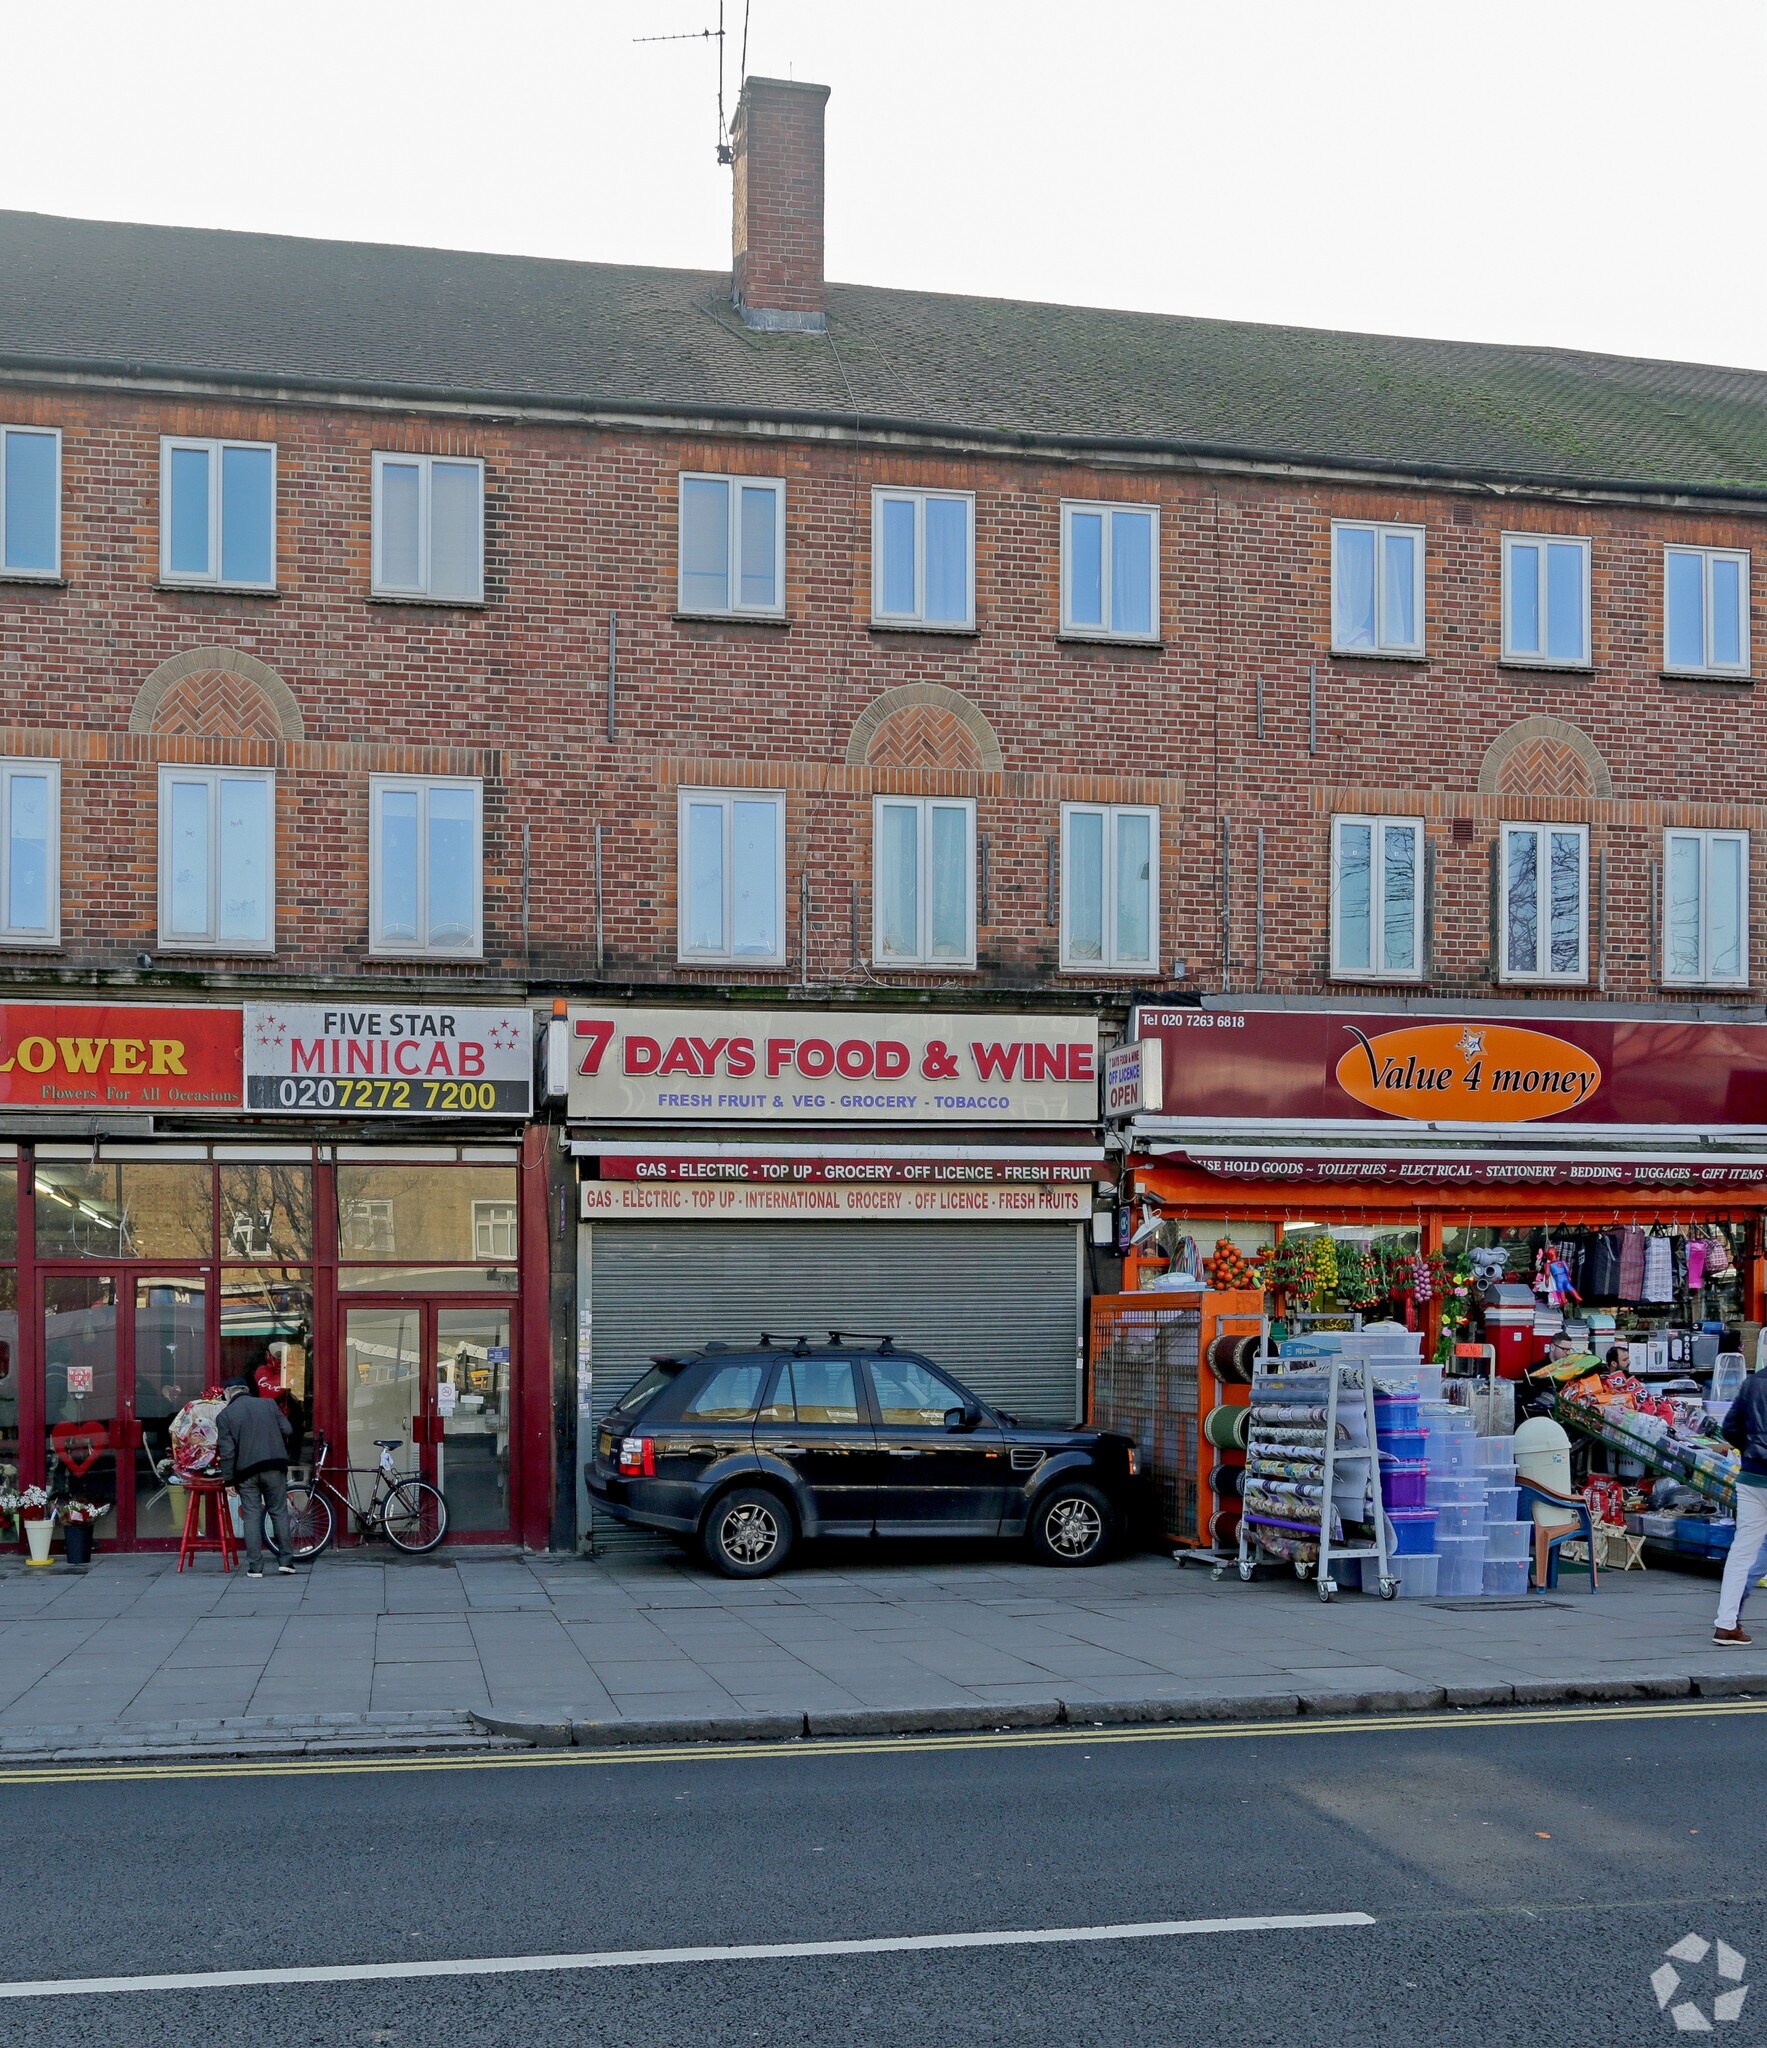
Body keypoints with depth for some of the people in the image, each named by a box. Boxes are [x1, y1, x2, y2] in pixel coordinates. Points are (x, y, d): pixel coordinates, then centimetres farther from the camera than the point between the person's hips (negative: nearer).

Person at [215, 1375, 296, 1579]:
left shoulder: (224, 1416, 1)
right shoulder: (268, 1404, 7)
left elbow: (227, 1451, -4)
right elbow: (287, 1431, 6)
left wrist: (228, 1479, 0)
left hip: (246, 1471, -1)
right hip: (275, 1466, 1)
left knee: (252, 1517, 4)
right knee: (279, 1513, 10)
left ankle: (255, 1566, 2)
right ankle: (285, 1560, 8)